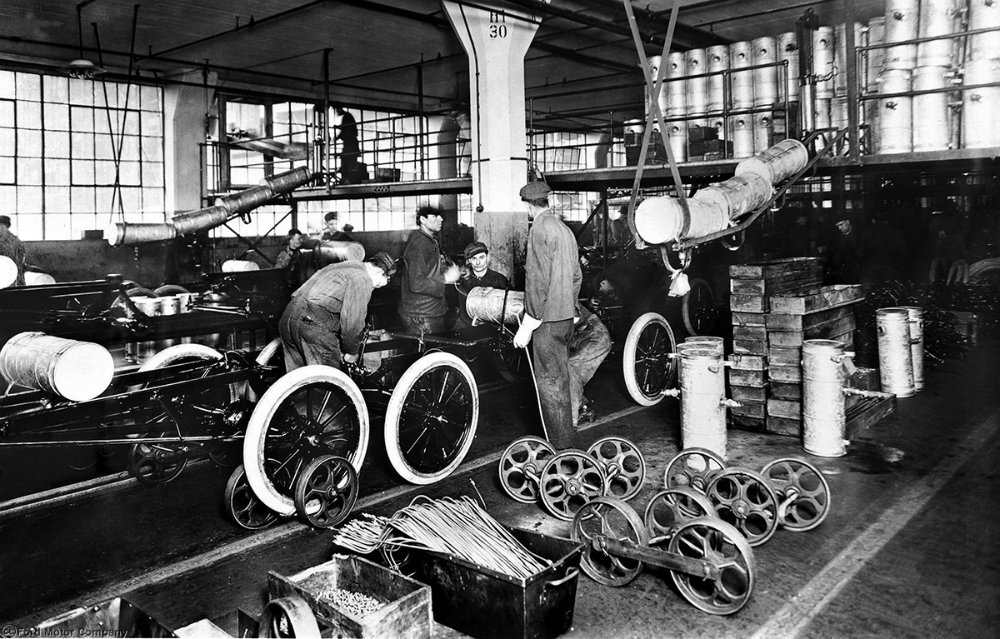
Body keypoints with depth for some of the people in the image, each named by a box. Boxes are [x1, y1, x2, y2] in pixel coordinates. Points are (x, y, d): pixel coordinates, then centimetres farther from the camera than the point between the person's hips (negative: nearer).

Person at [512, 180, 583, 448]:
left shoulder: (540, 229, -14)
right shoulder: (564, 228, 14)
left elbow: (538, 282, -20)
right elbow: (576, 275, 19)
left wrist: (527, 326, -17)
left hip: (549, 318, -10)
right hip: (566, 316, 10)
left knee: (549, 382, -2)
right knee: (560, 378, 17)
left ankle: (558, 445, 5)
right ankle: (564, 440, 28)